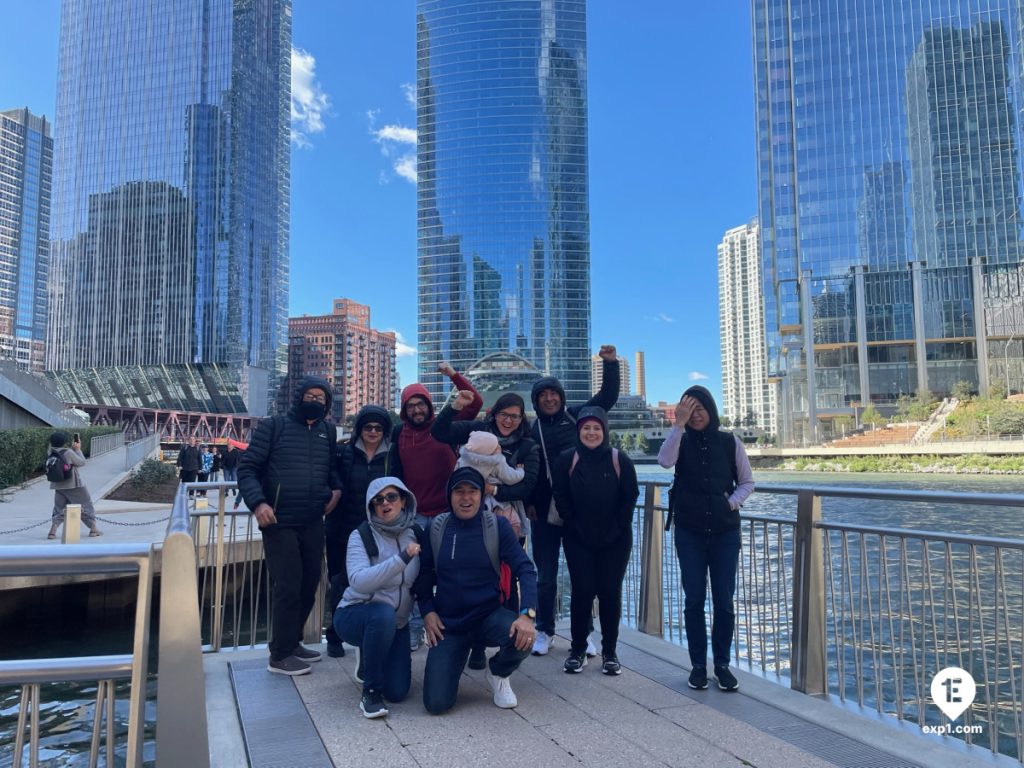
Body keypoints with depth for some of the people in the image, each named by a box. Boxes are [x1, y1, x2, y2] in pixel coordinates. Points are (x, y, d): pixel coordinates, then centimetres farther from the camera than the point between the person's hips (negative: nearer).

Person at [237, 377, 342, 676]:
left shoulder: (328, 431, 11)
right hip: (280, 523, -5)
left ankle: (292, 642, 29)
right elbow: (247, 468, -6)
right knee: (287, 586, -5)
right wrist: (258, 502, -20)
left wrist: (336, 488, 2)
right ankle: (280, 655, 9)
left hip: (314, 523, 6)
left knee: (309, 585, 12)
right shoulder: (273, 426, -3)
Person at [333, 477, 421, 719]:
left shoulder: (415, 535, -4)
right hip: (355, 615, -4)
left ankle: (369, 660, 26)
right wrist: (401, 559, -40)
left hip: (396, 623, 4)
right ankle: (370, 690, -16)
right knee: (384, 613, -37)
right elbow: (359, 581, -31)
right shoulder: (361, 536, -15)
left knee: (397, 692, -7)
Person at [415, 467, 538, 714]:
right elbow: (424, 572, 9)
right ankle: (451, 661, 23)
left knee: (522, 638, -33)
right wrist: (427, 611, -4)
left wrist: (528, 614, -26)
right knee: (436, 703, -14)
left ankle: (498, 673, 4)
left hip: (489, 615, 0)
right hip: (447, 623, 1)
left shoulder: (497, 526, -8)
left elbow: (524, 568, -12)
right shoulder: (435, 528, -3)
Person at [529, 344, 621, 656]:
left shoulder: (576, 416, 5)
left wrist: (610, 363, -10)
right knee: (546, 575, 10)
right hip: (544, 511, 0)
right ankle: (545, 631, 26)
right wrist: (528, 503, -9)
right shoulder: (532, 429, 3)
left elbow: (608, 396, 2)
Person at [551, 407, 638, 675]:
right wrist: (575, 528, -5)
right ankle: (578, 650, 13)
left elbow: (630, 498, 0)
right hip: (578, 540, 0)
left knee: (610, 592, 2)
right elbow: (561, 499, 0)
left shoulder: (620, 461, -4)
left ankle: (609, 652, 15)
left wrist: (615, 530, -5)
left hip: (615, 540, 0)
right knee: (582, 591, -2)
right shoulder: (566, 460, -4)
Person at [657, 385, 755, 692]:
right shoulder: (682, 442, 0)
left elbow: (747, 482, 7)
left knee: (724, 600, 3)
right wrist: (678, 424, -25)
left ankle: (722, 664, 17)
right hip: (689, 532, 0)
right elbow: (665, 461, -22)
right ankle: (698, 664, 16)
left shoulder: (729, 442, 1)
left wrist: (732, 502, -11)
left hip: (725, 531, 0)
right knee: (693, 599, 4)